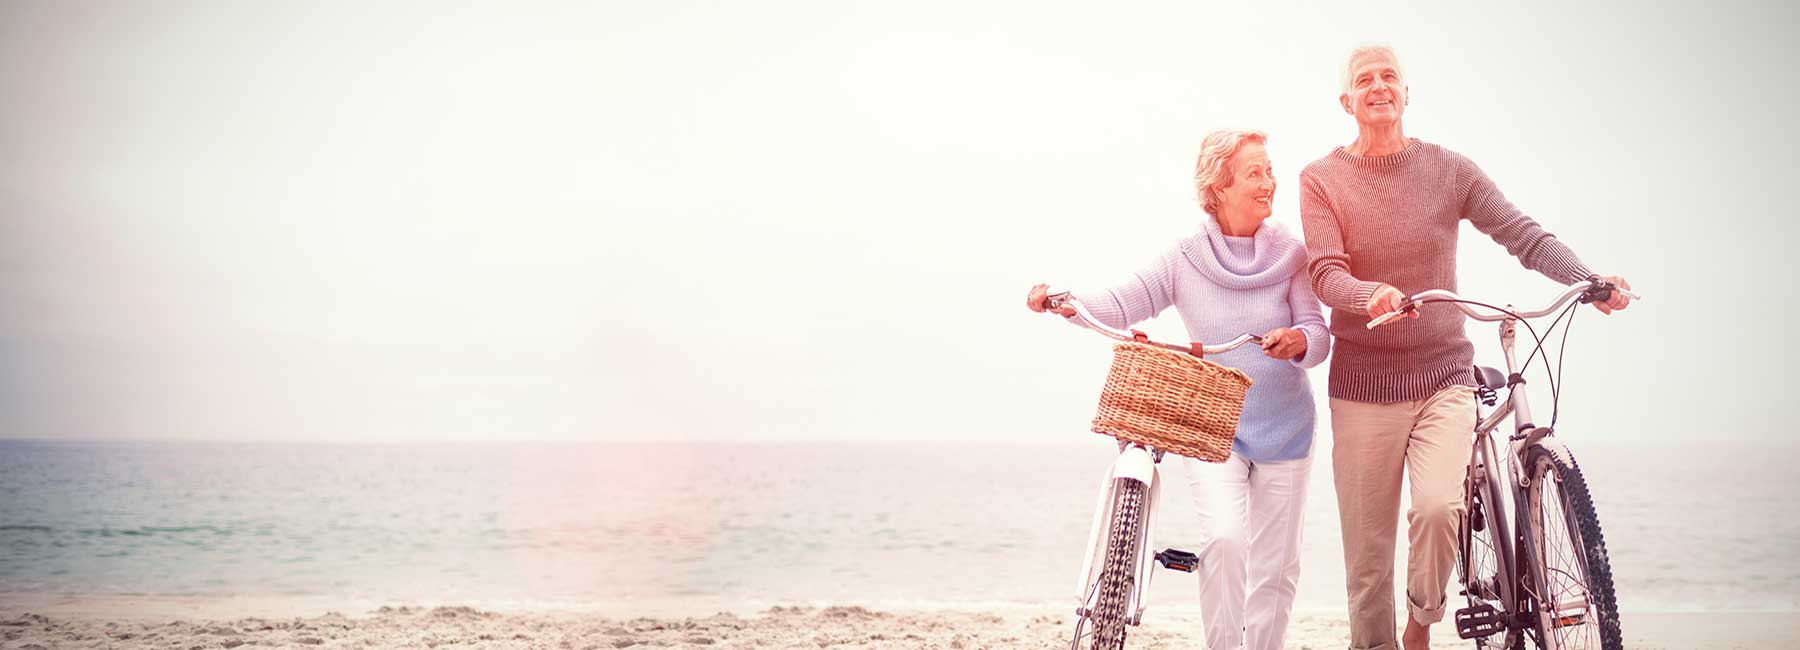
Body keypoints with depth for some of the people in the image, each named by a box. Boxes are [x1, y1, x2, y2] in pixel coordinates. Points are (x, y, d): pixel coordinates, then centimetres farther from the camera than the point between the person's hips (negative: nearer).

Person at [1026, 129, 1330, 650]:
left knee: (1275, 567, 6)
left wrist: (1299, 341, -32)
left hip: (1284, 432, 2)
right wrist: (1064, 302, -27)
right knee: (1224, 539, -22)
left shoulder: (1289, 255, -4)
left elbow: (1320, 335, -9)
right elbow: (1122, 304, -9)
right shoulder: (1186, 260, -5)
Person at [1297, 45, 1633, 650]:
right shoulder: (1322, 179, 2)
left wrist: (1590, 281, -20)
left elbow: (1523, 234, -4)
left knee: (1438, 506, -24)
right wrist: (1373, 296, -32)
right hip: (1363, 387, 0)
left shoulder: (1449, 169, 4)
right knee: (1367, 555, 1)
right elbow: (1326, 276, -10)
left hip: (1443, 378, 0)